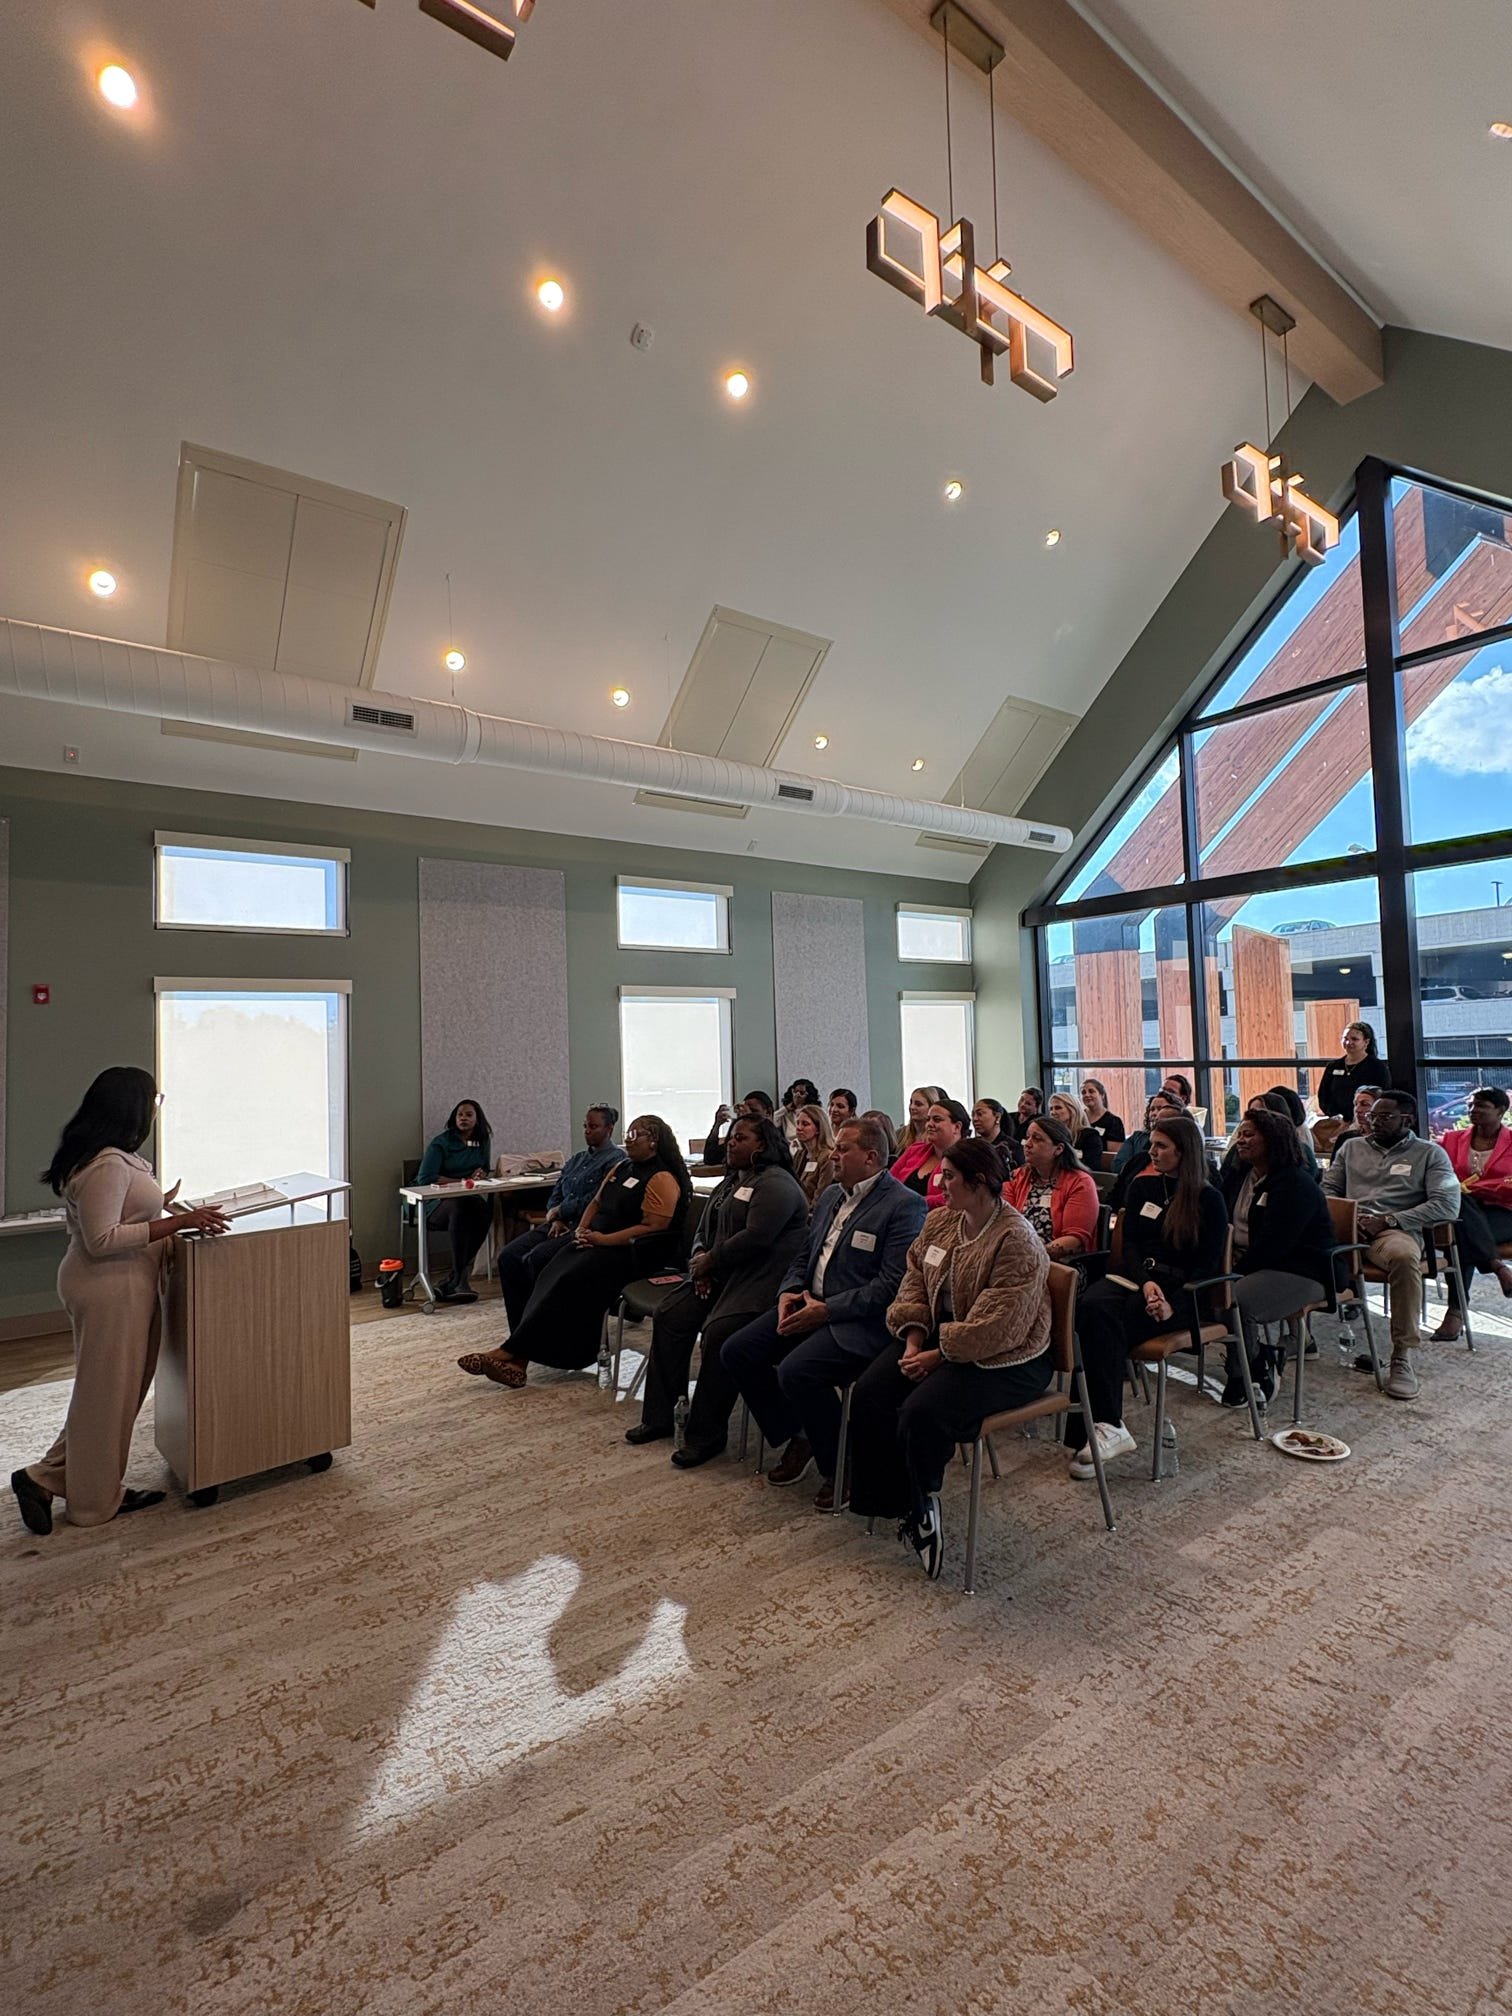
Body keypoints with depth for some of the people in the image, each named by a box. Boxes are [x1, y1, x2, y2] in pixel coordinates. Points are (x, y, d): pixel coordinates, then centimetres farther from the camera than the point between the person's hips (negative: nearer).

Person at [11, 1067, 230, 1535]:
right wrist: (178, 1223, -27)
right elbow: (102, 1239, -26)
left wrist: (160, 1205, 17)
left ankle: (45, 1479, 29)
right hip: (110, 1291, -10)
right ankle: (94, 1504, 21)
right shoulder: (107, 1165, -23)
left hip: (123, 1289, 10)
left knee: (113, 1391, 19)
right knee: (108, 1395, 5)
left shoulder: (114, 1156, 9)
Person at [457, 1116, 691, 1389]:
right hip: (597, 1240, 8)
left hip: (630, 1251, -8)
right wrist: (582, 1229, 1)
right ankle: (518, 1358, -26)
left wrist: (603, 1239, -20)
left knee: (571, 1280, -27)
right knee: (550, 1275, -17)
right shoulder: (622, 1167, 18)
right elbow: (597, 1203, 22)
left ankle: (510, 1352, -23)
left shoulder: (662, 1179, -10)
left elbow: (652, 1227, -17)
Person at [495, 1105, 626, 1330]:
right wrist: (556, 1219, -3)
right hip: (561, 1225, 8)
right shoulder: (576, 1159, 22)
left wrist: (560, 1210, -3)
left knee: (535, 1258, -28)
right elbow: (555, 1194, 18)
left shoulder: (616, 1159, -5)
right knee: (508, 1256, -12)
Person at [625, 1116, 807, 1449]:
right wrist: (700, 1259, -2)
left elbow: (755, 1238, -22)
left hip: (759, 1280, -10)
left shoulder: (776, 1184, -12)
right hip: (720, 1274, 10)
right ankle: (659, 1417, 7)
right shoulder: (732, 1181, 20)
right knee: (669, 1317, -3)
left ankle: (706, 1435, -11)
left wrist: (710, 1260, -13)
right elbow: (705, 1229, 20)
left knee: (719, 1332, -27)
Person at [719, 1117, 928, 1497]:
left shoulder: (905, 1206, -12)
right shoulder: (831, 1195, 15)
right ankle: (794, 1438, 15)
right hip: (808, 1305, 9)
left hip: (859, 1322, -8)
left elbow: (892, 1286, -19)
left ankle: (840, 1467, -3)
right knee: (736, 1352, -3)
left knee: (797, 1370, -29)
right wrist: (790, 1292, 2)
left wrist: (827, 1309, -19)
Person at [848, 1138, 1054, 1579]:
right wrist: (914, 1340, -8)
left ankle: (921, 1507, 4)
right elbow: (915, 1280, 6)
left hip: (1003, 1360, -8)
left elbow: (994, 1329, -25)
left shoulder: (1016, 1241, -21)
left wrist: (937, 1357, -19)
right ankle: (888, 1500, 6)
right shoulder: (940, 1221, 5)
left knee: (921, 1411, -27)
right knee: (870, 1393, -11)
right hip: (937, 1336, 8)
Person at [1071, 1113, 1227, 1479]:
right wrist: (1146, 1282, -12)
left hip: (1179, 1289, -4)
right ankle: (1108, 1425, -35)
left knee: (1110, 1327, -33)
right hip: (1133, 1276, 4)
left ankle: (1104, 1425, -31)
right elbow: (1129, 1244, 9)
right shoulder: (1142, 1186, 15)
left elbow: (1207, 1267, -3)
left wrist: (1172, 1302, -19)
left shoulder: (1209, 1201, 2)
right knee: (1092, 1308, -32)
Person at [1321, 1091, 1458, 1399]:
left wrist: (1387, 1220, -11)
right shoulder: (1351, 1148, 24)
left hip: (1396, 1231, -3)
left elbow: (1447, 1204, -1)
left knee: (1404, 1256, -40)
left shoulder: (1430, 1154, 13)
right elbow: (1328, 1189, 19)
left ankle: (1403, 1357, -28)